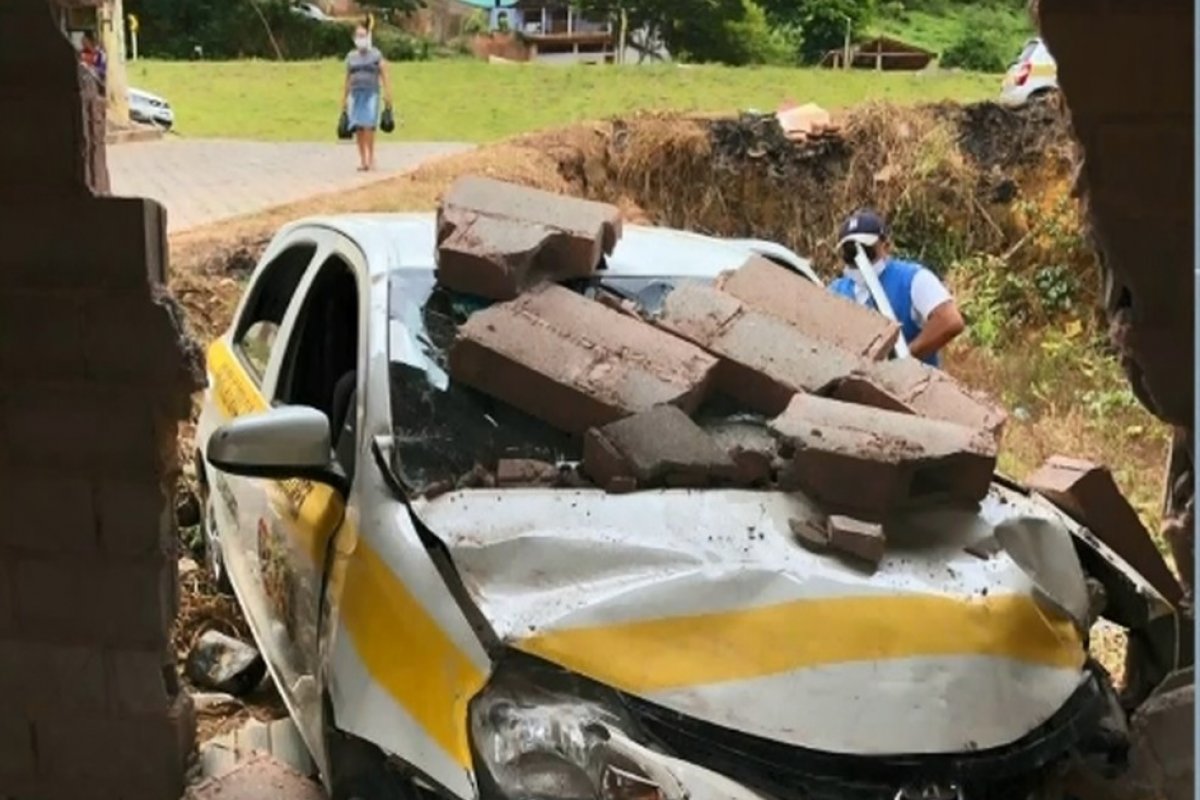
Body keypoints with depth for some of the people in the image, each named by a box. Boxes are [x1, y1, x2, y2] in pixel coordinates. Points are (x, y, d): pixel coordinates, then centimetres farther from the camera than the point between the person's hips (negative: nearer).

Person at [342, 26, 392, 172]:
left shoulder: (377, 55, 5)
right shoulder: (351, 57, 14)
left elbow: (384, 76, 1)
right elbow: (348, 79, 18)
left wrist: (388, 94, -9)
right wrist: (344, 98, 14)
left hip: (371, 94, -3)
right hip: (355, 94, 3)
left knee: (368, 125, -17)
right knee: (358, 127, -1)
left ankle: (371, 157, -10)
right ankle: (362, 160, 4)